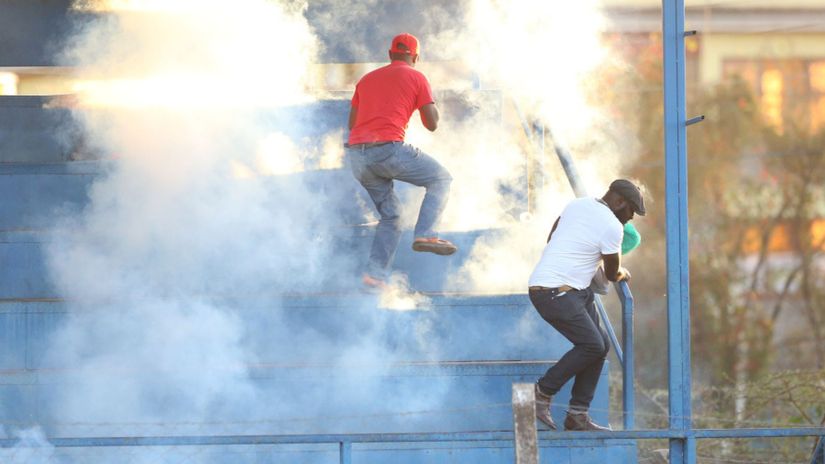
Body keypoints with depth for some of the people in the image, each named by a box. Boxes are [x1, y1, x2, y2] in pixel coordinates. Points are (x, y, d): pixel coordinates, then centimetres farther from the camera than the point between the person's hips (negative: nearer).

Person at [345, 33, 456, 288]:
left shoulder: (366, 79, 23)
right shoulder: (416, 78, 8)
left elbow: (352, 123, 24)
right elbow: (432, 124, 5)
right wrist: (431, 103, 24)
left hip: (356, 154, 6)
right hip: (389, 148, -6)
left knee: (390, 214, 18)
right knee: (441, 180, 13)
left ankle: (375, 272, 4)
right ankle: (425, 235, -8)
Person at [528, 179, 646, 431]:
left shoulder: (576, 205, 14)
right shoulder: (612, 226, -12)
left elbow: (551, 240, 30)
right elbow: (613, 274, 2)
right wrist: (624, 274, 26)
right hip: (555, 293, -10)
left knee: (600, 345, 7)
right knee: (592, 345, -17)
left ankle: (578, 415, 7)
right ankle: (543, 392, -5)